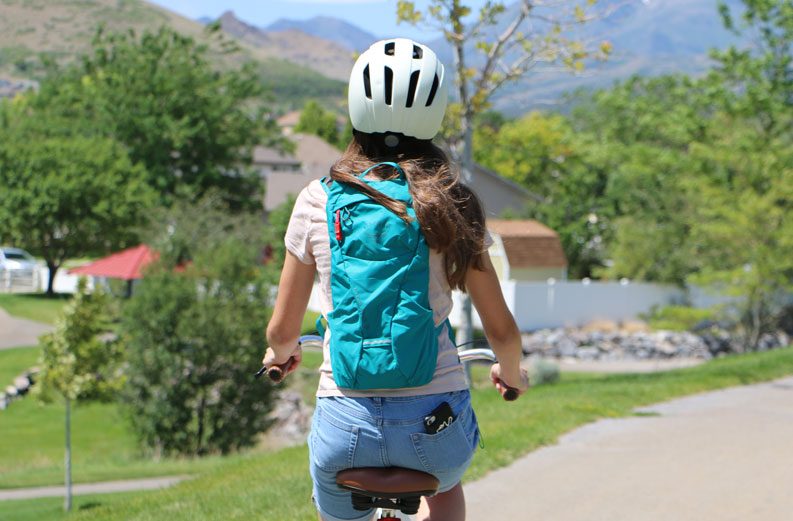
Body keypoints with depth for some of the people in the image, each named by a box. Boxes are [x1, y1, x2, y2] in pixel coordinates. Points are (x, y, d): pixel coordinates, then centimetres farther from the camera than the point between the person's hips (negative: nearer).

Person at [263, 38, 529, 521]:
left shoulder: (319, 200, -1)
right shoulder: (451, 204, -1)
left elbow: (282, 329, 6)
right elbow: (502, 331, 4)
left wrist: (281, 353, 29)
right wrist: (511, 374, 26)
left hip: (346, 424, -1)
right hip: (437, 426, 1)